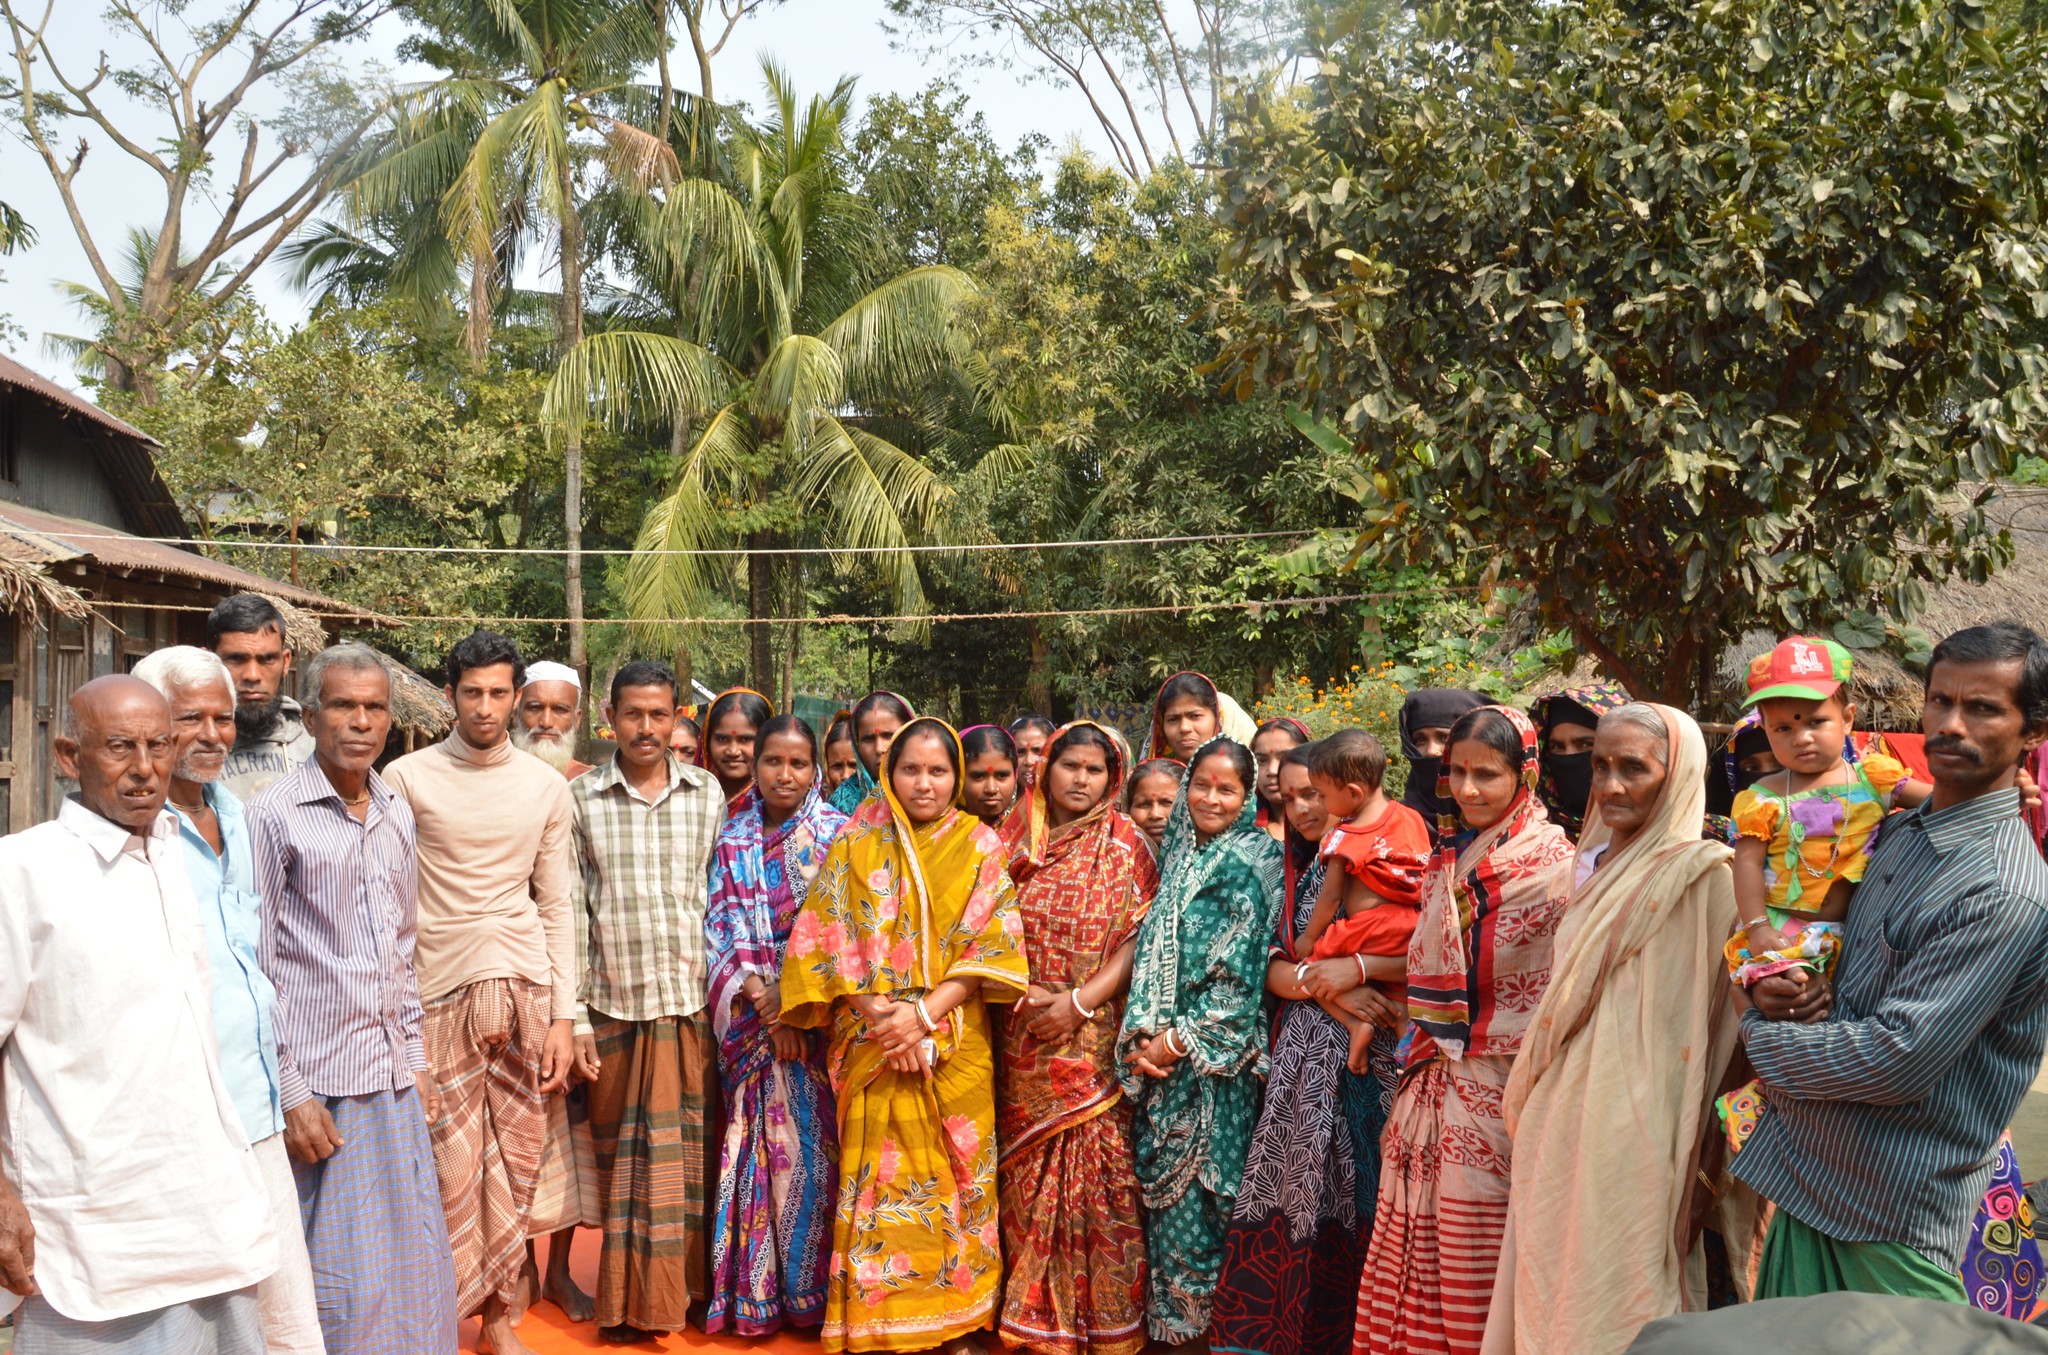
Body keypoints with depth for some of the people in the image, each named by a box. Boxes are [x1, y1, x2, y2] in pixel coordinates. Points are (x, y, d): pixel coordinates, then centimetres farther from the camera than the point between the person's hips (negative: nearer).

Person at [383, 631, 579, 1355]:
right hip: (440, 991, -3)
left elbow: (556, 907, 9)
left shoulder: (546, 786, 7)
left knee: (516, 1160, 7)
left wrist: (563, 1016, 4)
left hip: (526, 989, 3)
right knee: (451, 1166, -2)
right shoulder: (406, 778, -1)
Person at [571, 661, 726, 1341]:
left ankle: (689, 1287, 23)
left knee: (692, 1150, 7)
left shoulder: (708, 793, 5)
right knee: (626, 1157, 7)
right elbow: (569, 912, 1)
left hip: (694, 1003, 1)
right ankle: (633, 1302, 20)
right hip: (615, 1005, -1)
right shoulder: (581, 799, 1)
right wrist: (573, 1013, -3)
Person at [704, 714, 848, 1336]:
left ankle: (808, 1285, 11)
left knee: (809, 1139, -1)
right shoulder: (733, 838, 8)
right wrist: (756, 993, -10)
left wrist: (790, 994, -12)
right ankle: (755, 1290, 15)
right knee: (754, 1141, 5)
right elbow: (721, 924, 3)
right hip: (747, 1018, 2)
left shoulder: (835, 835, -1)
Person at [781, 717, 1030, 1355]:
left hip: (955, 1051, 0)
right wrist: (882, 1016, -13)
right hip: (873, 1048, 0)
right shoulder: (856, 844, 3)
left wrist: (925, 1013, -16)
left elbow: (991, 946, -4)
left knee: (953, 1181, 5)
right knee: (879, 1183, 2)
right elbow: (828, 943, -2)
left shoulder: (981, 848, 3)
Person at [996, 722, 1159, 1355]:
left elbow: (1139, 938, -6)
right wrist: (1018, 993, -8)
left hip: (1093, 1038, -3)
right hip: (1023, 1036, 3)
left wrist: (1080, 1000, -16)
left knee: (1094, 1171, -4)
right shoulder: (1016, 839, 7)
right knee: (1028, 1177, 8)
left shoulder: (1124, 845, 0)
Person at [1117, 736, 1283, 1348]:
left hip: (1216, 1052, -6)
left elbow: (1238, 971, -12)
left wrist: (1180, 1040, -13)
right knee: (1161, 1177, 11)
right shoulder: (1179, 855, 11)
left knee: (1200, 1179, -1)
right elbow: (1152, 949, 9)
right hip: (1162, 1049, 6)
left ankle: (1199, 1311, 14)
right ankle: (1165, 1313, 24)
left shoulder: (1250, 865, -8)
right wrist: (1144, 1033, -3)